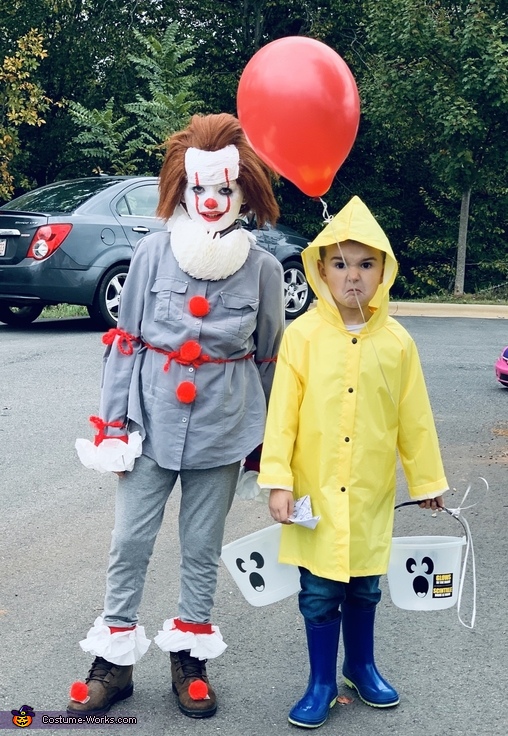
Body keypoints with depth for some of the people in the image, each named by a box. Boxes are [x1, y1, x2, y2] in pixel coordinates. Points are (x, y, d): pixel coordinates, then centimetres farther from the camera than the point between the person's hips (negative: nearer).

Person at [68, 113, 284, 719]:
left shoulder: (264, 268, -4)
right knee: (129, 541, 7)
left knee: (202, 547, 12)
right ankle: (115, 657, 22)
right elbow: (124, 340, -1)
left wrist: (267, 438, 9)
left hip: (222, 432, 0)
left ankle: (189, 654, 28)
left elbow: (269, 357, 5)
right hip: (152, 423, 0)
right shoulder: (153, 253, -6)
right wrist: (112, 421, -2)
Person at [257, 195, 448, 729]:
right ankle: (322, 682, 26)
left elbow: (414, 418, 4)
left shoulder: (396, 341, -3)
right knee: (319, 592, 8)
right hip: (316, 491, -2)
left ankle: (361, 667, 38)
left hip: (371, 495, 2)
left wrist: (427, 479, 10)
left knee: (364, 587, 16)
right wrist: (277, 480, -12)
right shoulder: (303, 335, -9)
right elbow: (282, 413, -9)